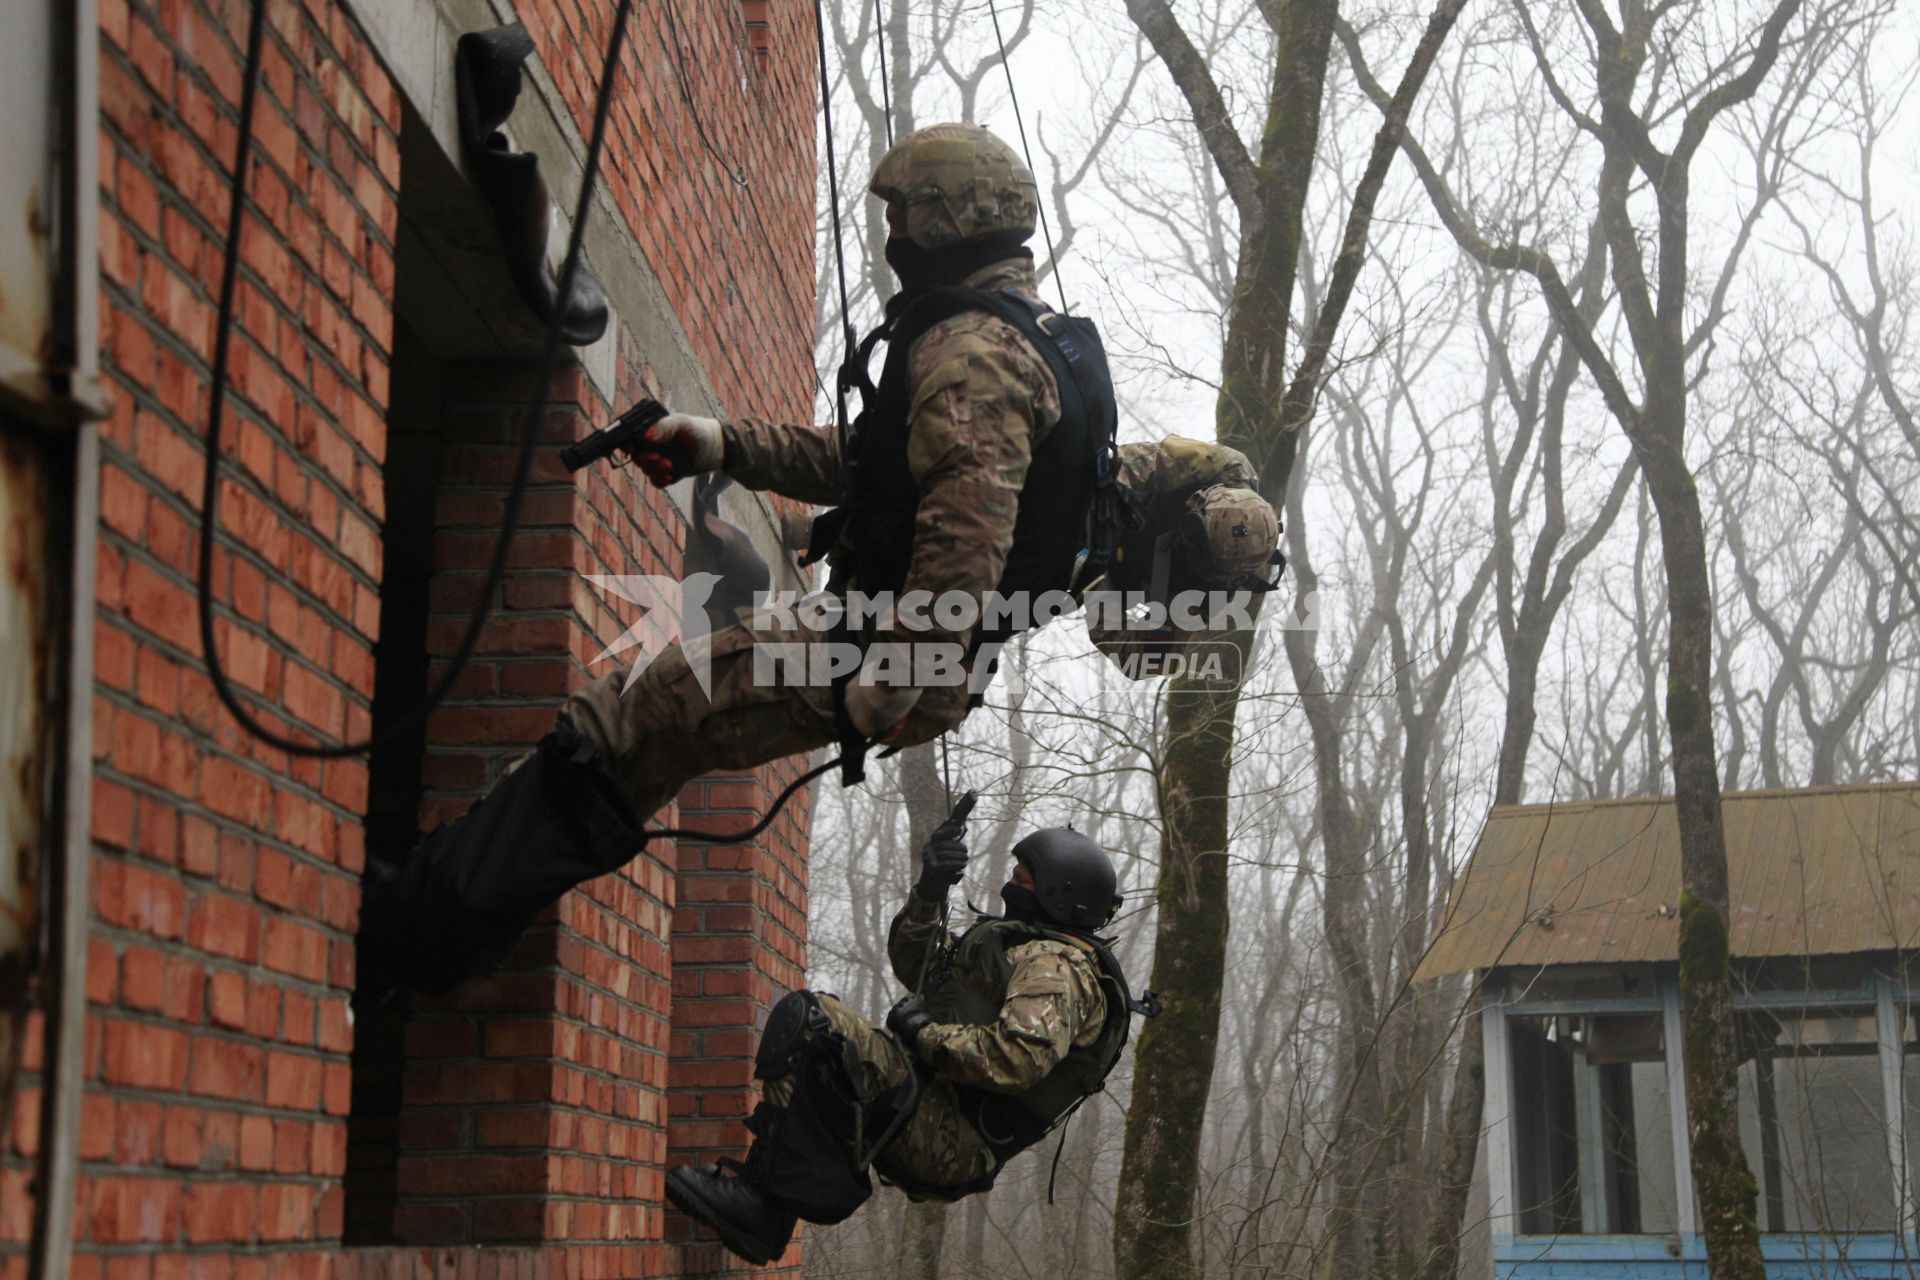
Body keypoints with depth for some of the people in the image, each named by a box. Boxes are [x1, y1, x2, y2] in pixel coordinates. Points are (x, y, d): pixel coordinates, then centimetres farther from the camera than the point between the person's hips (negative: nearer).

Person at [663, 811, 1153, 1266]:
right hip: (950, 1145, 11)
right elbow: (911, 962, 30)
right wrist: (930, 891, 13)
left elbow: (1019, 1057, -26)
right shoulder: (1027, 947, 27)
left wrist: (926, 1033, -13)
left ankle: (759, 1195, -21)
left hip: (948, 1139, -11)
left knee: (807, 1019, -20)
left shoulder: (1057, 965, -7)